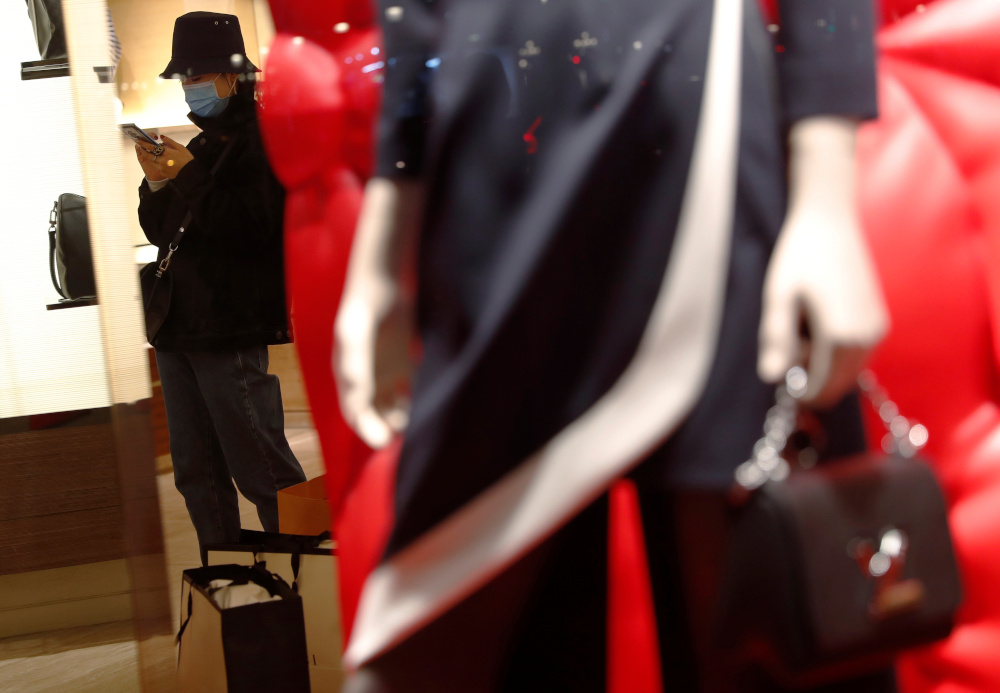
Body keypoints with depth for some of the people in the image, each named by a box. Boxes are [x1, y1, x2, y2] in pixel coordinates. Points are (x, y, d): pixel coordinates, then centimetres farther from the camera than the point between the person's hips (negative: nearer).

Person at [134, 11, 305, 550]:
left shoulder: (261, 144, -6)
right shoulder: (199, 148, 17)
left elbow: (253, 228, -19)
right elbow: (159, 232, 18)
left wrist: (190, 179, -17)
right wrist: (156, 184, 0)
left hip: (231, 330, -9)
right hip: (177, 325, 9)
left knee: (260, 467, -6)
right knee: (196, 471, 13)